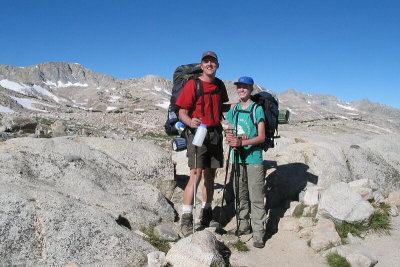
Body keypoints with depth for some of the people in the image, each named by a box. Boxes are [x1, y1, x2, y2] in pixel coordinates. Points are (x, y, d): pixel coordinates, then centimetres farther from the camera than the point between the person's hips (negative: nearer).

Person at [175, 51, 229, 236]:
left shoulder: (220, 84, 11)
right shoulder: (192, 84, -8)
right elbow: (182, 113, -12)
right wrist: (190, 122, -31)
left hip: (215, 133, 6)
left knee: (210, 176, 12)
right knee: (196, 175, -12)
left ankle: (206, 214, 26)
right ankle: (186, 219, -4)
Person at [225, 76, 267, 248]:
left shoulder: (257, 109, -4)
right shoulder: (233, 110, 12)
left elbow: (261, 137, -9)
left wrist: (242, 142, -22)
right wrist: (230, 138, -7)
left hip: (254, 158, -5)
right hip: (237, 158, 5)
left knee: (256, 197, -3)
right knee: (240, 195, 13)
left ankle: (258, 233, 4)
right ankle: (243, 226, 27)